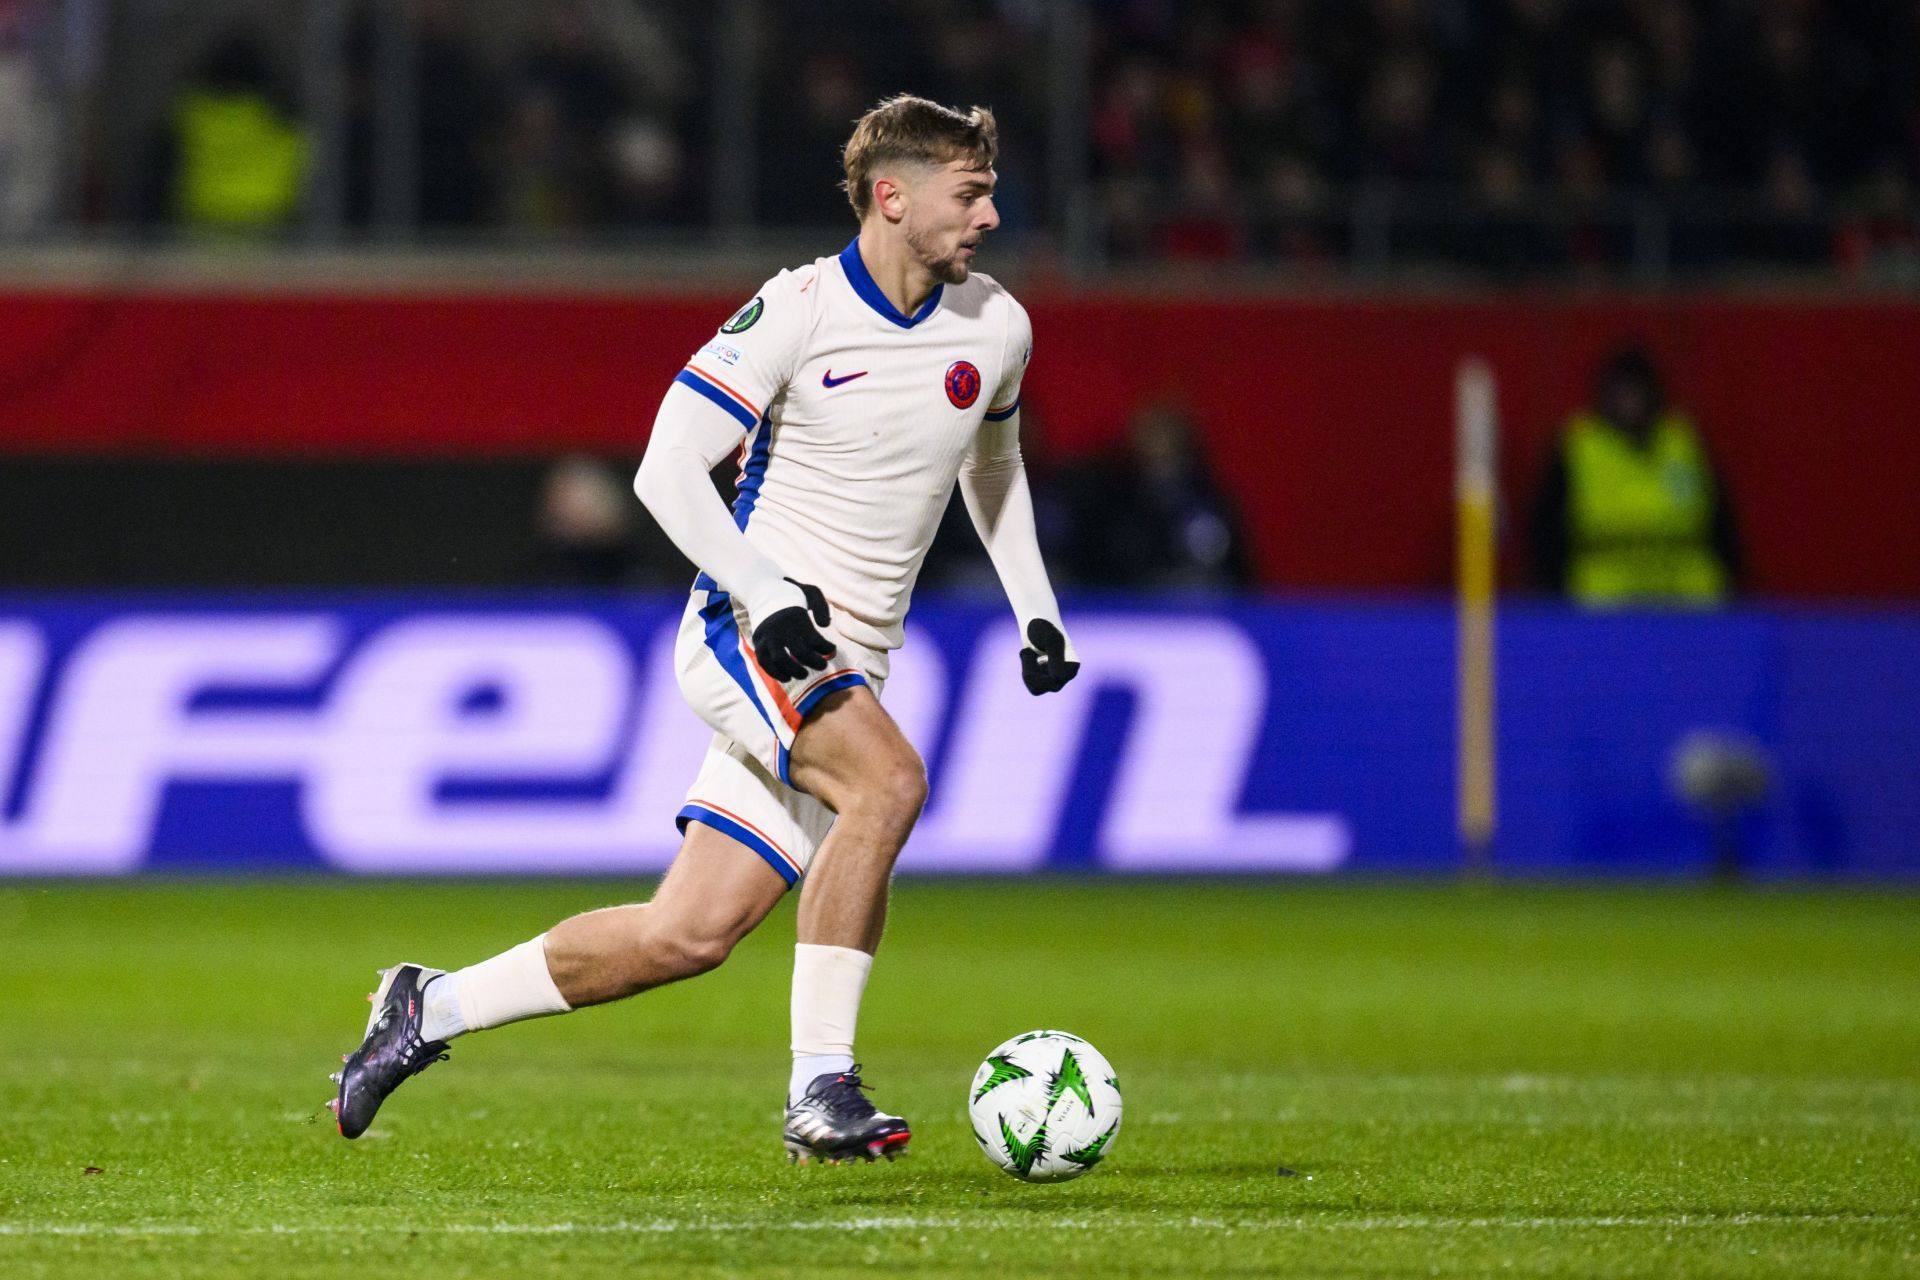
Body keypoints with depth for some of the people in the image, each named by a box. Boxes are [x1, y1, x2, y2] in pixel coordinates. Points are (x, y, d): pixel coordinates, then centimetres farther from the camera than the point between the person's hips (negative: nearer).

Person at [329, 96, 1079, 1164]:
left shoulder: (996, 328, 7)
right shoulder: (801, 310, -11)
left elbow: (992, 466, 28)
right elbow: (668, 469, -12)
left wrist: (1037, 612, 17)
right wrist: (768, 596, -25)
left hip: (846, 670, 6)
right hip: (747, 634, -6)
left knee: (690, 934, -1)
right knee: (890, 781, -34)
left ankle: (434, 1007, 16)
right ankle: (820, 1087, -27)